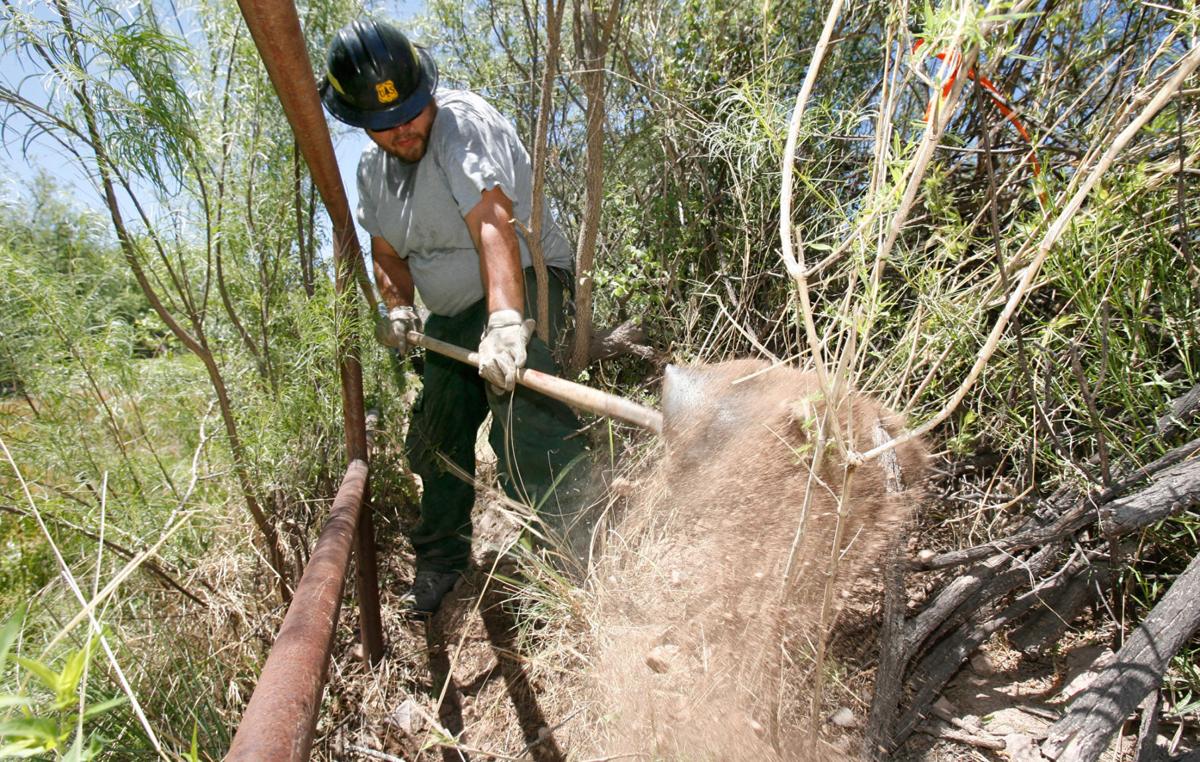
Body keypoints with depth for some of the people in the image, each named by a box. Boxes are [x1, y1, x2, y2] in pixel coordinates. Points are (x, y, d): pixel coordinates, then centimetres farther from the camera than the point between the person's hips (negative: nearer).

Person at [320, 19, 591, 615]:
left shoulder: (461, 123, -20)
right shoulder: (372, 168, 5)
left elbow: (493, 225, -36)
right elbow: (387, 252, 13)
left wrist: (505, 320, -49)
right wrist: (398, 306, -7)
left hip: (522, 282, -8)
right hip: (453, 315, 8)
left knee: (521, 420, -31)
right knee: (434, 441, 14)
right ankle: (442, 560, 35)